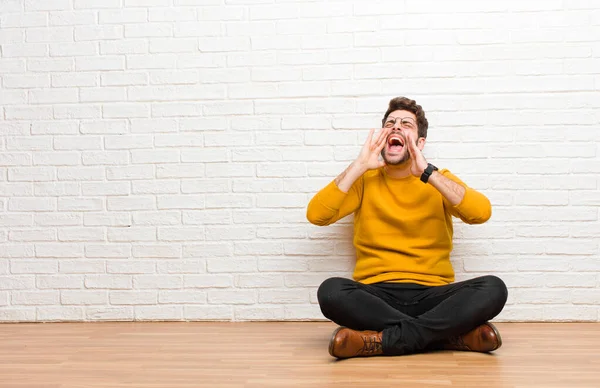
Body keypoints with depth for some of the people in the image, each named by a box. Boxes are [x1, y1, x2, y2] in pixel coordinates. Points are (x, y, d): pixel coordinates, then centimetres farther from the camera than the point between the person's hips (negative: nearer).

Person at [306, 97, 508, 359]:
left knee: (494, 288, -26)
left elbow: (481, 213, -10)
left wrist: (426, 172, -14)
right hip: (376, 295, 0)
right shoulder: (365, 180, 11)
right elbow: (316, 215, -5)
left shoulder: (438, 180, 11)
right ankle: (451, 334, -26)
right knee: (331, 291, -32)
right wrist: (359, 166, -6)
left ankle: (382, 340, -28)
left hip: (432, 295, 0)